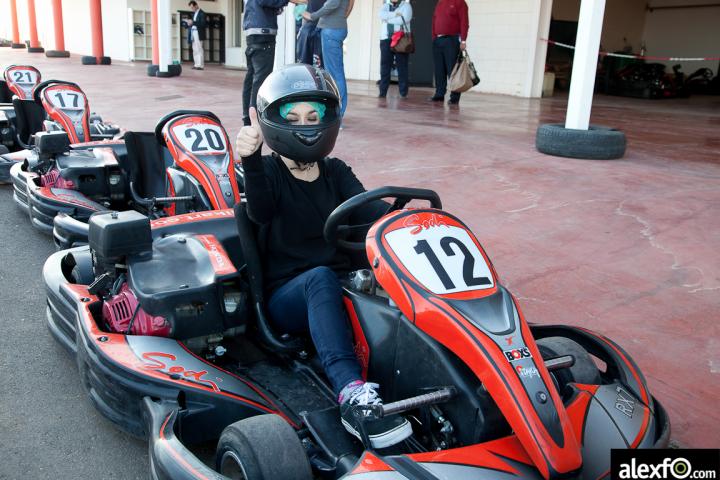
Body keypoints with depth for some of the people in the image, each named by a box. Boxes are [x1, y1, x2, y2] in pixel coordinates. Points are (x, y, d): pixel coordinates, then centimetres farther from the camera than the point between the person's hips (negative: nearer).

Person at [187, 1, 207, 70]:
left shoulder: (202, 13, -7)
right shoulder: (194, 13, 18)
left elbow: (203, 24, -15)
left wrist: (193, 22, -18)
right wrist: (190, 23, 2)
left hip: (198, 33, -8)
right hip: (193, 32, 8)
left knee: (199, 49, -9)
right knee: (195, 50, 7)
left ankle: (201, 65, -9)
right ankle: (196, 64, 9)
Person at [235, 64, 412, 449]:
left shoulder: (336, 172, 13)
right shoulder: (268, 170, 2)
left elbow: (373, 212, -6)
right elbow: (261, 212, -23)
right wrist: (251, 159, -42)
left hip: (339, 287, 4)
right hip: (286, 296, -3)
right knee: (321, 277, -37)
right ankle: (350, 391, -51)